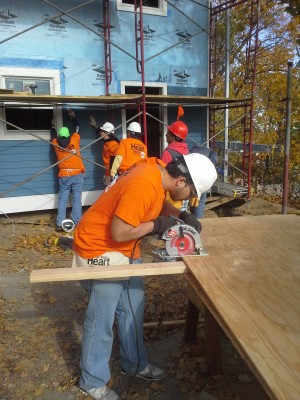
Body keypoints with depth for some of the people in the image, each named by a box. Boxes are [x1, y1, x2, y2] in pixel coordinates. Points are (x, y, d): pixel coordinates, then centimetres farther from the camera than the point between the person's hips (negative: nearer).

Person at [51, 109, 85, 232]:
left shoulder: (56, 143, 5)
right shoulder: (74, 140, 0)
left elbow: (53, 136, 28)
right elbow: (77, 128, 19)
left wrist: (53, 126, 46)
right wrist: (73, 117, 33)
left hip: (64, 176, 2)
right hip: (77, 174, -1)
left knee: (62, 199, 5)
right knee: (76, 199, 0)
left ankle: (59, 224, 2)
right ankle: (76, 222, 0)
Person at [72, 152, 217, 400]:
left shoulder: (159, 170, -5)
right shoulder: (143, 185, -33)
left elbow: (160, 203, 13)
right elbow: (119, 233, -30)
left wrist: (182, 216, -4)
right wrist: (156, 225, -18)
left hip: (126, 250, 9)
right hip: (100, 249, -9)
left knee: (133, 309, 17)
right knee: (101, 319, 3)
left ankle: (135, 364, 37)